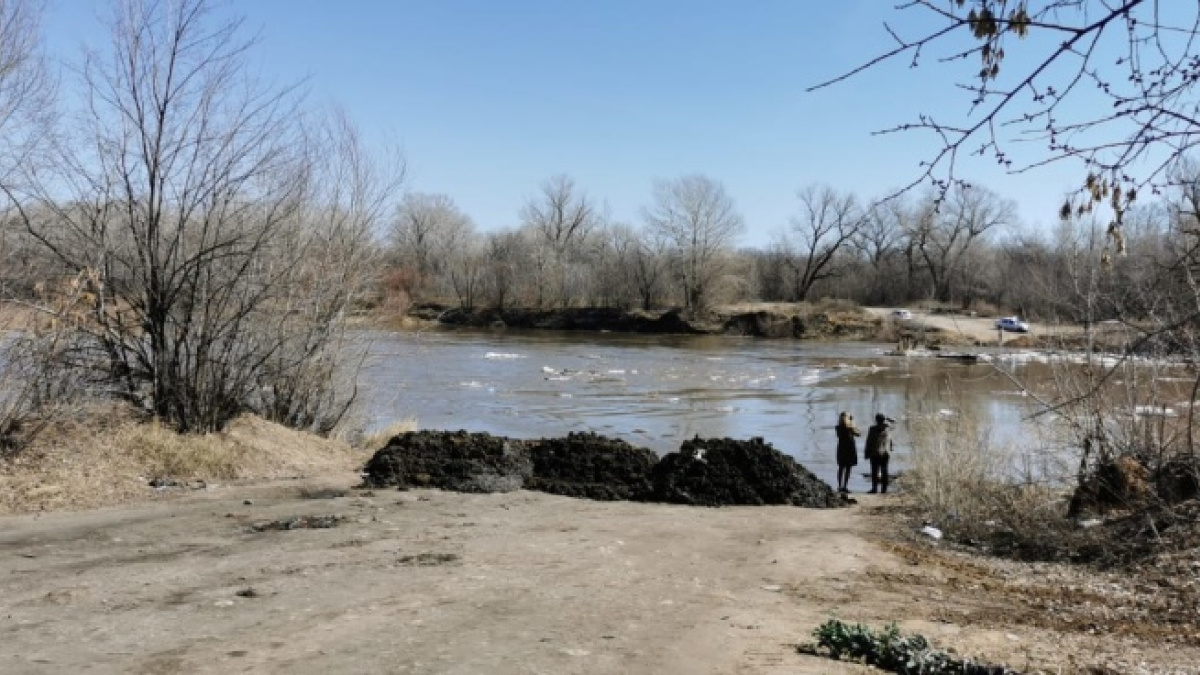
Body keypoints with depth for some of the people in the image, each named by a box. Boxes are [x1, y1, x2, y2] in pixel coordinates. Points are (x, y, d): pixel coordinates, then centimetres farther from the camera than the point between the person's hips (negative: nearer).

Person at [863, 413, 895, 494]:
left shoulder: (873, 430, -8)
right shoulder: (888, 429, 0)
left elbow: (869, 442, -5)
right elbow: (890, 442, 12)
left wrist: (866, 454, 1)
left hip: (875, 454, -3)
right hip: (885, 453, 3)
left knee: (875, 471, 0)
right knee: (884, 471, 6)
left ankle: (875, 488, -2)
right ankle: (884, 489, 6)